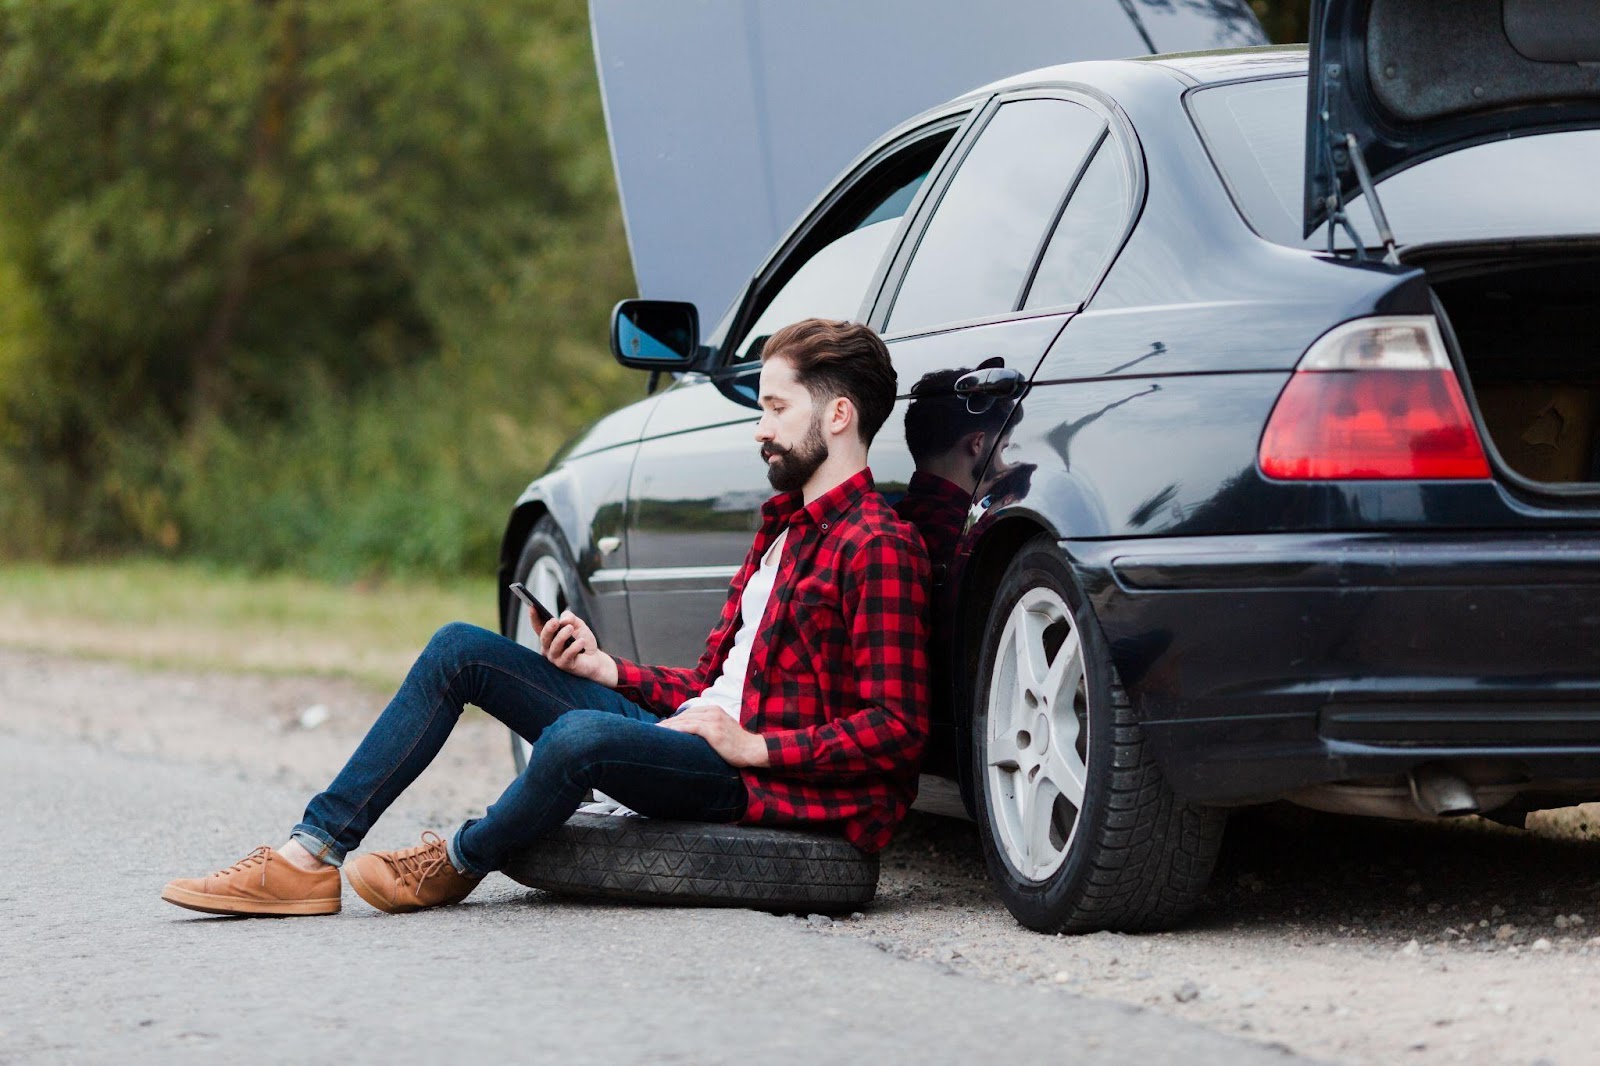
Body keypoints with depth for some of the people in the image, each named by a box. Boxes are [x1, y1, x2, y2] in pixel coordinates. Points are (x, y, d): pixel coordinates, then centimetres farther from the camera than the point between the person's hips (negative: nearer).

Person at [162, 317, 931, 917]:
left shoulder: (878, 548, -10)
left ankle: (460, 862, -5)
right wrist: (608, 670, 10)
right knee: (459, 650, 4)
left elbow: (898, 730, -17)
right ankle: (313, 855, -5)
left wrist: (754, 746, -20)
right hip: (683, 728, 10)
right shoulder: (786, 526, 23)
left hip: (757, 779, -10)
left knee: (580, 736, -39)